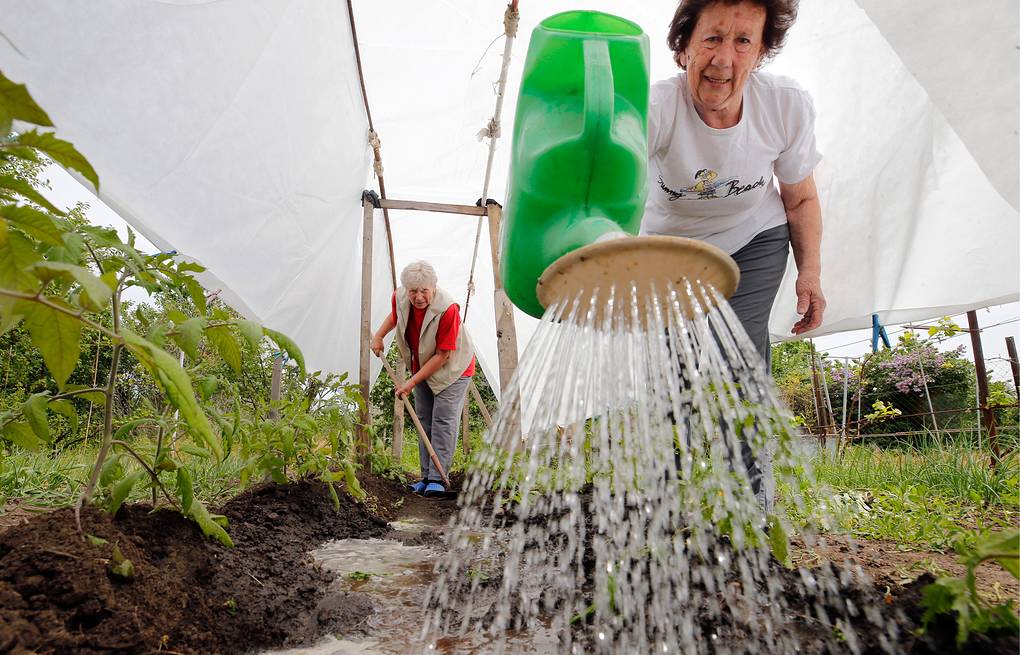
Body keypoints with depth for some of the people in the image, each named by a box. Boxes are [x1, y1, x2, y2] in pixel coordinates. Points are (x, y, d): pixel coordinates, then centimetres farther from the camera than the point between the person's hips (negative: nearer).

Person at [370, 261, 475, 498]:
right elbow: (394, 316, 14)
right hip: (422, 367, 6)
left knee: (443, 421, -13)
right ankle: (426, 478, 13)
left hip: (453, 368, -6)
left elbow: (442, 356, -28)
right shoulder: (400, 297, -15)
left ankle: (437, 479, -9)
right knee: (423, 421, 6)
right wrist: (379, 336, 1)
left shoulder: (448, 309, -33)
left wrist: (412, 381, -25)